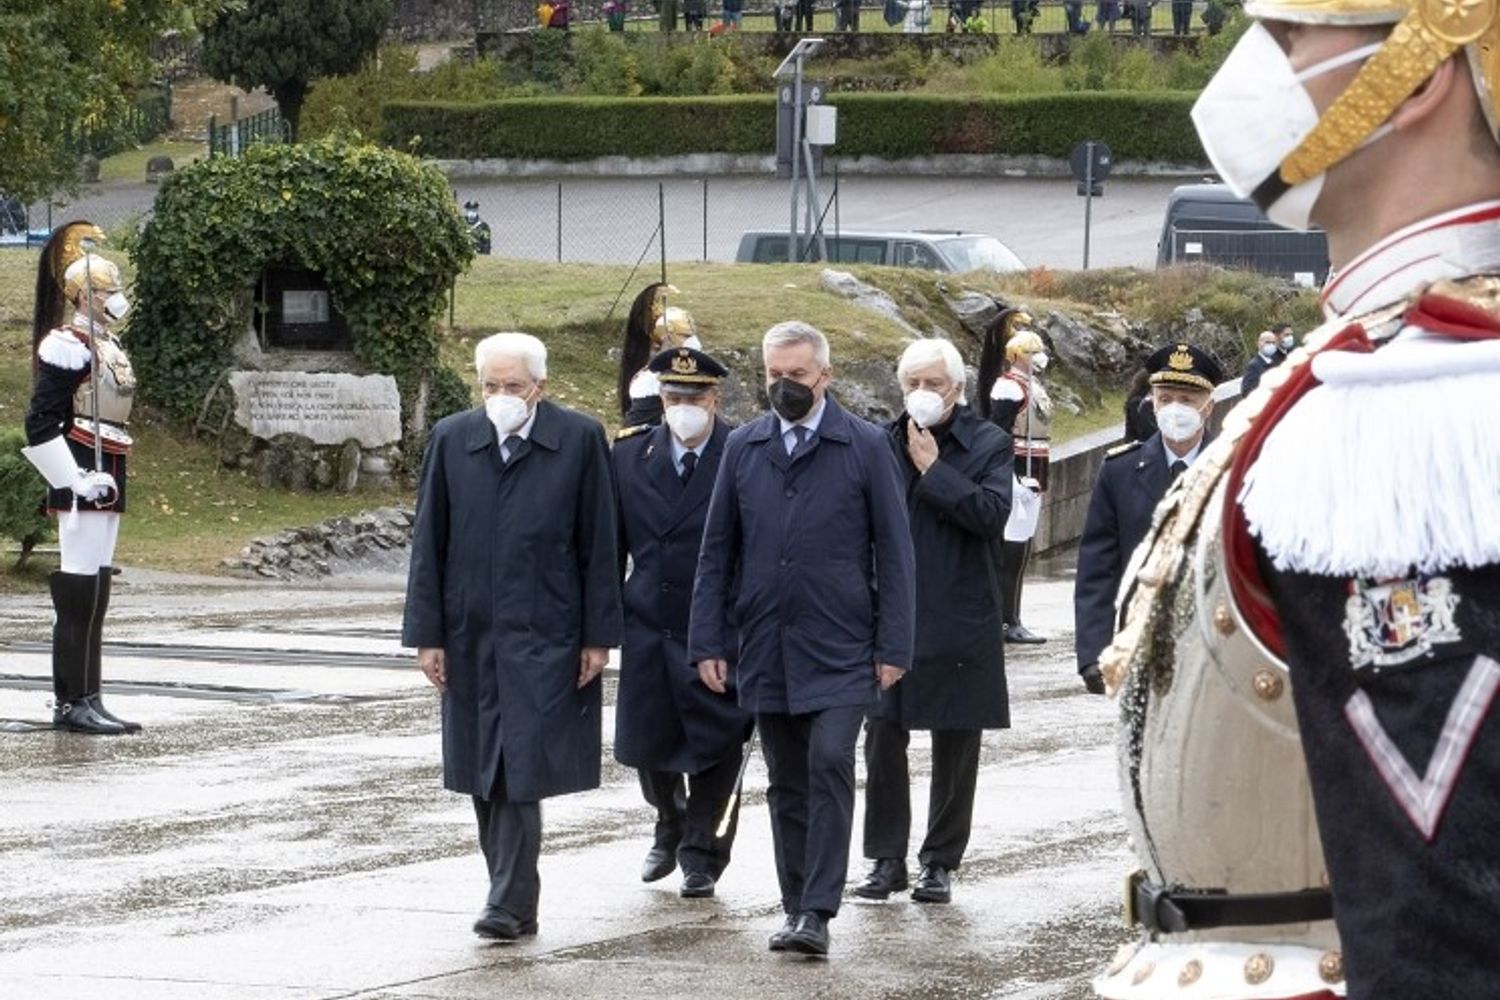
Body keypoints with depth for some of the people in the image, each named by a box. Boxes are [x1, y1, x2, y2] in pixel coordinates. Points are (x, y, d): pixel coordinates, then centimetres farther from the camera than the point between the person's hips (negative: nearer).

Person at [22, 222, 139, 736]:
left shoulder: (106, 346, 16)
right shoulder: (68, 348, -13)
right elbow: (40, 426, -19)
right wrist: (78, 480, -22)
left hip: (106, 480, 10)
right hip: (83, 482, -10)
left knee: (92, 592, 11)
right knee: (81, 592, -8)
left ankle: (71, 701, 15)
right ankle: (78, 702, -7)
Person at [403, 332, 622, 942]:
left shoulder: (580, 440, -3)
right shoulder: (451, 440, 4)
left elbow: (599, 546, -1)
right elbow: (429, 544, 6)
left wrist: (597, 636, -3)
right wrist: (427, 634, 2)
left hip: (543, 635, -3)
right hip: (470, 635, 4)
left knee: (521, 770, -9)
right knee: (484, 774, 8)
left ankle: (510, 903, -6)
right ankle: (515, 894, 18)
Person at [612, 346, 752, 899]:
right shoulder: (630, 458, 5)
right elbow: (612, 545, 11)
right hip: (648, 625, 3)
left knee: (712, 746, 1)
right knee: (645, 743, 8)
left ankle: (702, 854, 18)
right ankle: (671, 826, 37)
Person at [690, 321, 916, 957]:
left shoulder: (866, 447, -1)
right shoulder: (743, 448, 8)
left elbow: (893, 551, 0)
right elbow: (717, 551, 10)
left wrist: (893, 646, -5)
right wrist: (707, 642, 4)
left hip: (839, 648, -3)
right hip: (765, 649, 3)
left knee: (830, 764, -15)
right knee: (787, 783, 8)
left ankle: (817, 912, -14)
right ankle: (796, 906, 16)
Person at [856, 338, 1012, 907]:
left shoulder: (988, 444, 0)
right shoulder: (883, 443, 6)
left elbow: (993, 515, -15)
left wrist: (933, 469, -14)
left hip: (959, 620, -1)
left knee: (955, 749, 6)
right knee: (883, 739, -1)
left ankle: (941, 862, 16)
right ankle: (887, 860, 8)